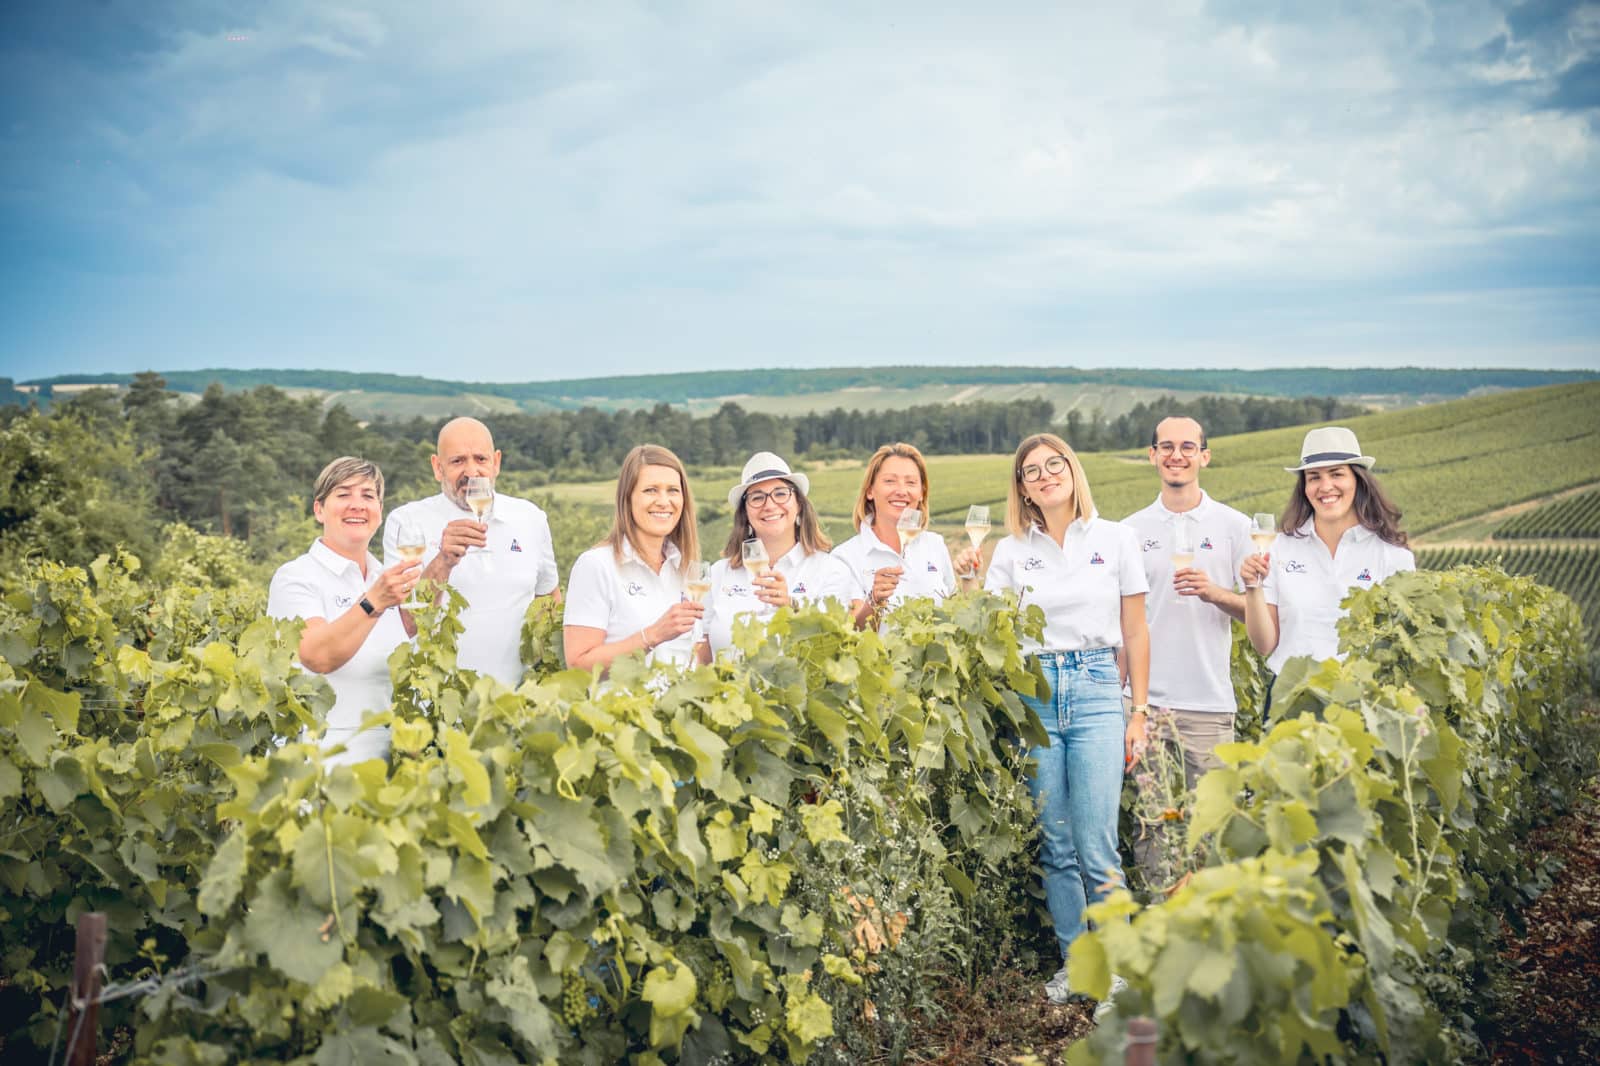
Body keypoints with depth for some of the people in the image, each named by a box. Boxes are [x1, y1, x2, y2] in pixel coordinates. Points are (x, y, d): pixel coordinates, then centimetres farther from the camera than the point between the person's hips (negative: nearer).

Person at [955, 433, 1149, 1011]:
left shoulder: (1115, 538, 5)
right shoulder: (1012, 550, 8)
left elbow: (1135, 632, 6)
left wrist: (1139, 711, 2)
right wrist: (970, 583, -10)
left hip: (1097, 689, -2)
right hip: (1033, 693, 2)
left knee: (1096, 848, -6)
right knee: (1055, 846, 7)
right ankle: (1073, 962, 21)